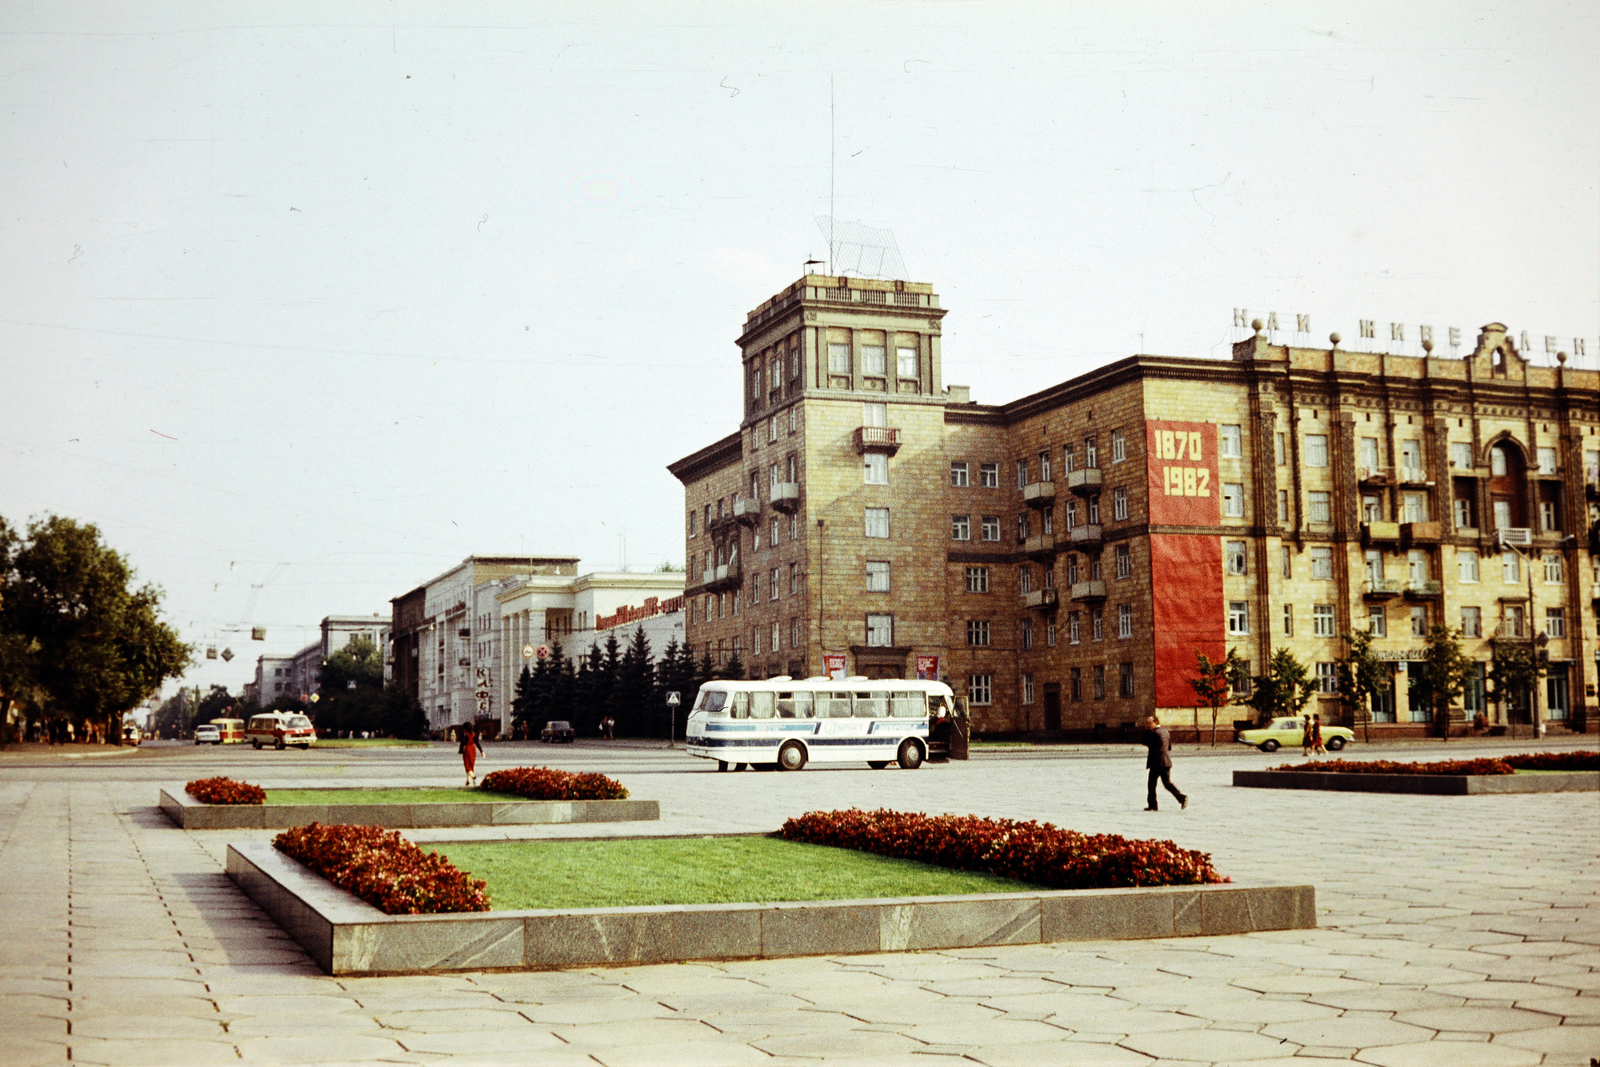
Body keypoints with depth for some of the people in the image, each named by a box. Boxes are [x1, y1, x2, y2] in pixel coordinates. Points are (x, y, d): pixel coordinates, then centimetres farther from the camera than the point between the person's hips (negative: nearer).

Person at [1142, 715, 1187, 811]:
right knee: (1167, 782, 12)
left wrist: (1147, 730, -1)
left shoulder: (1154, 732, -13)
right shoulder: (1165, 731, 14)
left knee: (1151, 784, 1)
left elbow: (1146, 743, -5)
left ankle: (1152, 805, 2)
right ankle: (1181, 797, -6)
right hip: (1167, 761, 8)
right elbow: (1169, 747, 20)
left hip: (1156, 762, -8)